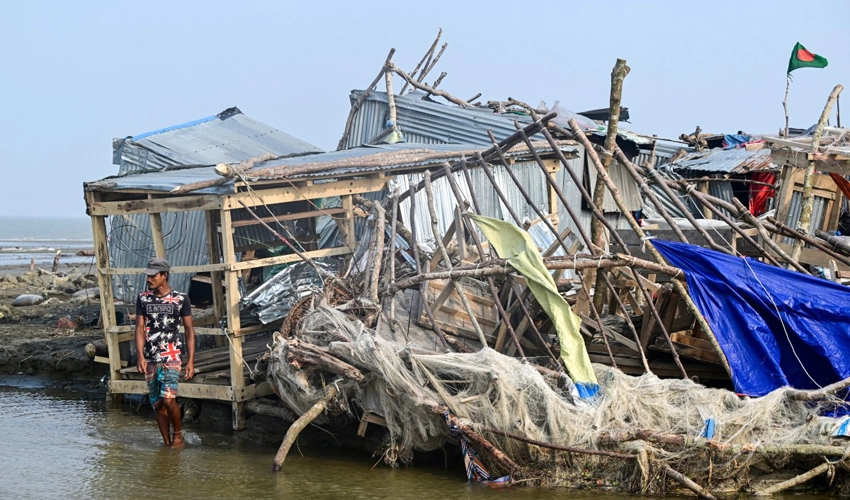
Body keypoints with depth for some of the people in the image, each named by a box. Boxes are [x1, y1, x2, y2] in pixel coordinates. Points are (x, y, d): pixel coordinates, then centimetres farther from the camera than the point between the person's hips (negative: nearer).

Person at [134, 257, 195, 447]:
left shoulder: (181, 299, -1)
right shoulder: (143, 299, 5)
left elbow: (189, 330, 1)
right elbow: (140, 328, 4)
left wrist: (191, 361, -4)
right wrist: (140, 356, -9)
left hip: (172, 357, -3)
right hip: (150, 359, 3)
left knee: (168, 399, -17)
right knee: (157, 404, 6)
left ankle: (178, 434, 6)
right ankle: (167, 443, 17)